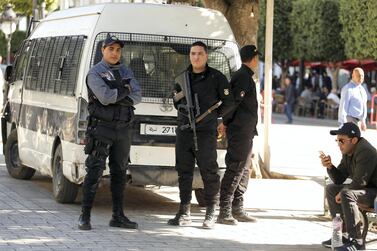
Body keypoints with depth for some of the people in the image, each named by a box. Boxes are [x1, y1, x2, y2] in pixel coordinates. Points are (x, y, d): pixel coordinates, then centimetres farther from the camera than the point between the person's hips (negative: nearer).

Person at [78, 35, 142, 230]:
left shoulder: (126, 72, 15)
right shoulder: (95, 73, -4)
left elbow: (137, 97, 2)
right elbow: (105, 97, -19)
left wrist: (115, 98, -10)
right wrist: (124, 91, -5)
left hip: (123, 129, 6)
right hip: (101, 128, -6)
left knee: (119, 172, 9)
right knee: (94, 172, -9)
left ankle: (118, 216, 15)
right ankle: (85, 217, -8)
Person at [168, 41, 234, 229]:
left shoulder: (216, 78, 0)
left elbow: (228, 103, 5)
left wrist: (212, 115, 8)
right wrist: (185, 112, 10)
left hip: (205, 133, -5)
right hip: (183, 131, 5)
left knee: (209, 172, -5)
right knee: (184, 172, 6)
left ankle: (210, 215, 1)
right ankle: (184, 213, 13)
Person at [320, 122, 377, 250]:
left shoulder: (365, 152, -24)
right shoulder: (347, 153, 6)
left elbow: (359, 182, -27)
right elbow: (339, 180, 9)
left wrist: (342, 193, -13)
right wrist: (330, 167, -9)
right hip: (366, 190, 10)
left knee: (347, 194, -32)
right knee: (331, 189, 11)